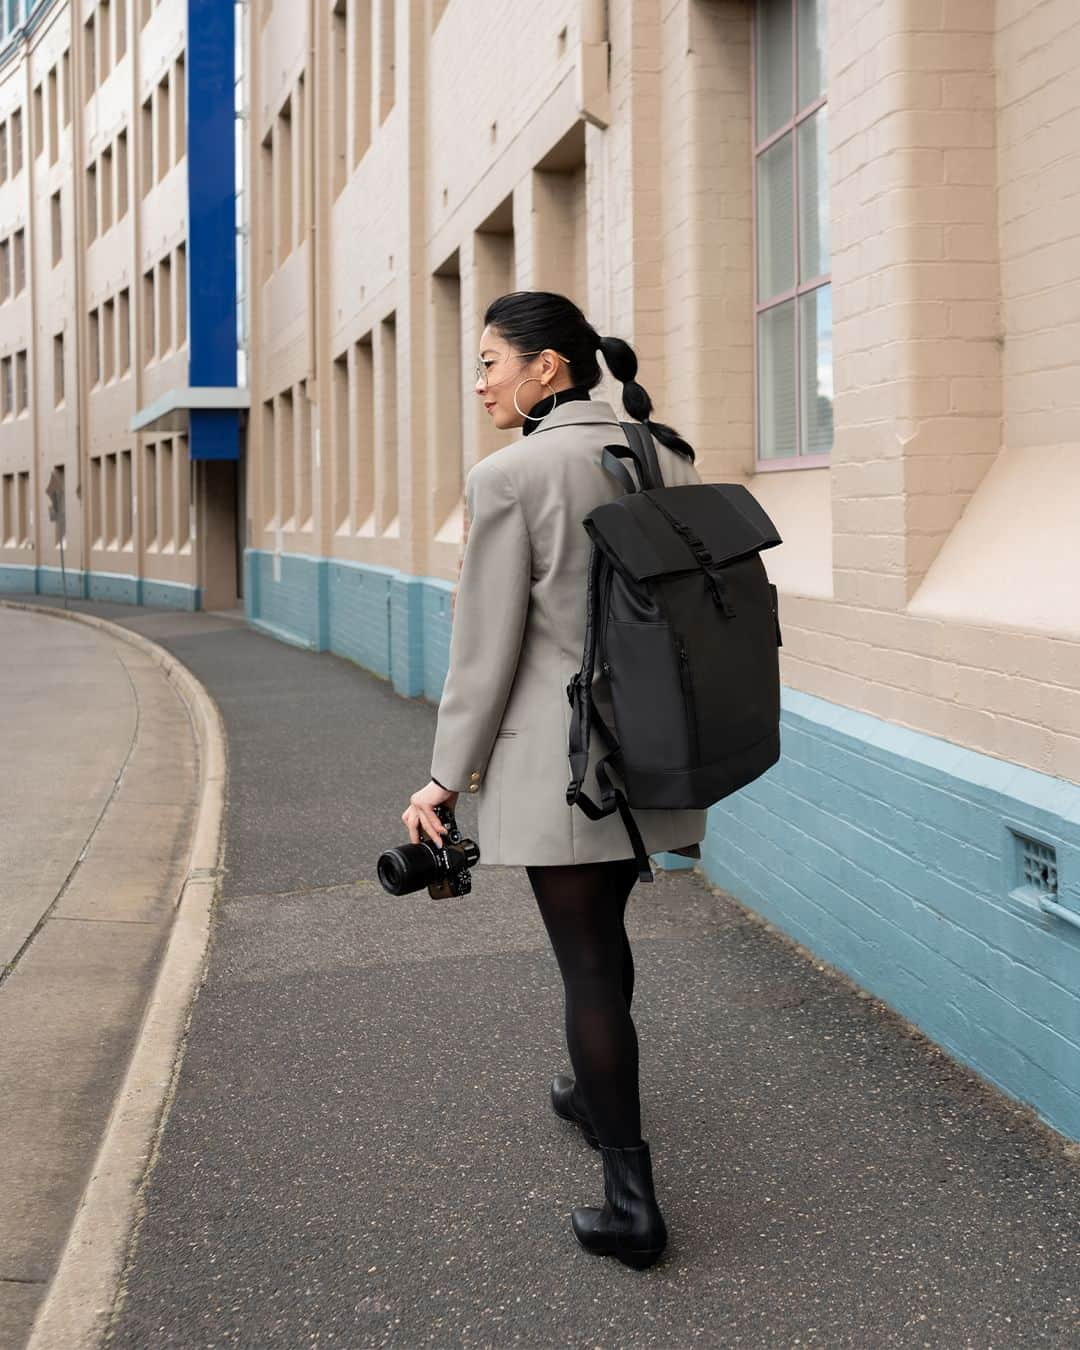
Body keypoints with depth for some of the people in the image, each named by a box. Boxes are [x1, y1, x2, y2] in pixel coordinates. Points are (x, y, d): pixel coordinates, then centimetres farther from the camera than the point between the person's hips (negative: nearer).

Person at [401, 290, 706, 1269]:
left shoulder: (510, 477, -14)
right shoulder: (668, 457, 4)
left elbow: (487, 648, -13)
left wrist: (447, 779, -2)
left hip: (558, 760, -6)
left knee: (586, 960, 2)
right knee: (603, 930, 25)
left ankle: (632, 1203, 7)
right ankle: (595, 1091, 46)